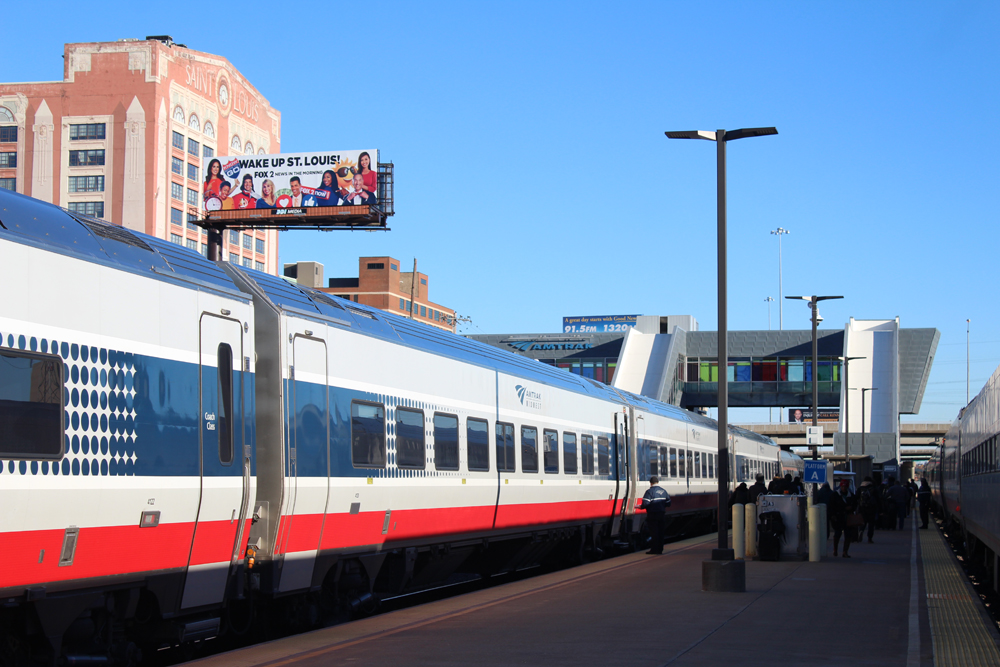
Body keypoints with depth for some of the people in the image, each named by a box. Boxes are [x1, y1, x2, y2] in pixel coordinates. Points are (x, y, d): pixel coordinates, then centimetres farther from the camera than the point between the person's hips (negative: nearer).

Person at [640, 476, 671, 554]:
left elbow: (645, 503, -19)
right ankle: (660, 549, 13)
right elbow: (668, 503, 11)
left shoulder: (649, 491, -11)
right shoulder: (663, 491, 8)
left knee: (654, 532, -2)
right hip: (662, 514, 6)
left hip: (653, 515, -6)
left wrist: (640, 507, 0)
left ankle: (654, 549, -2)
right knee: (660, 531, 10)